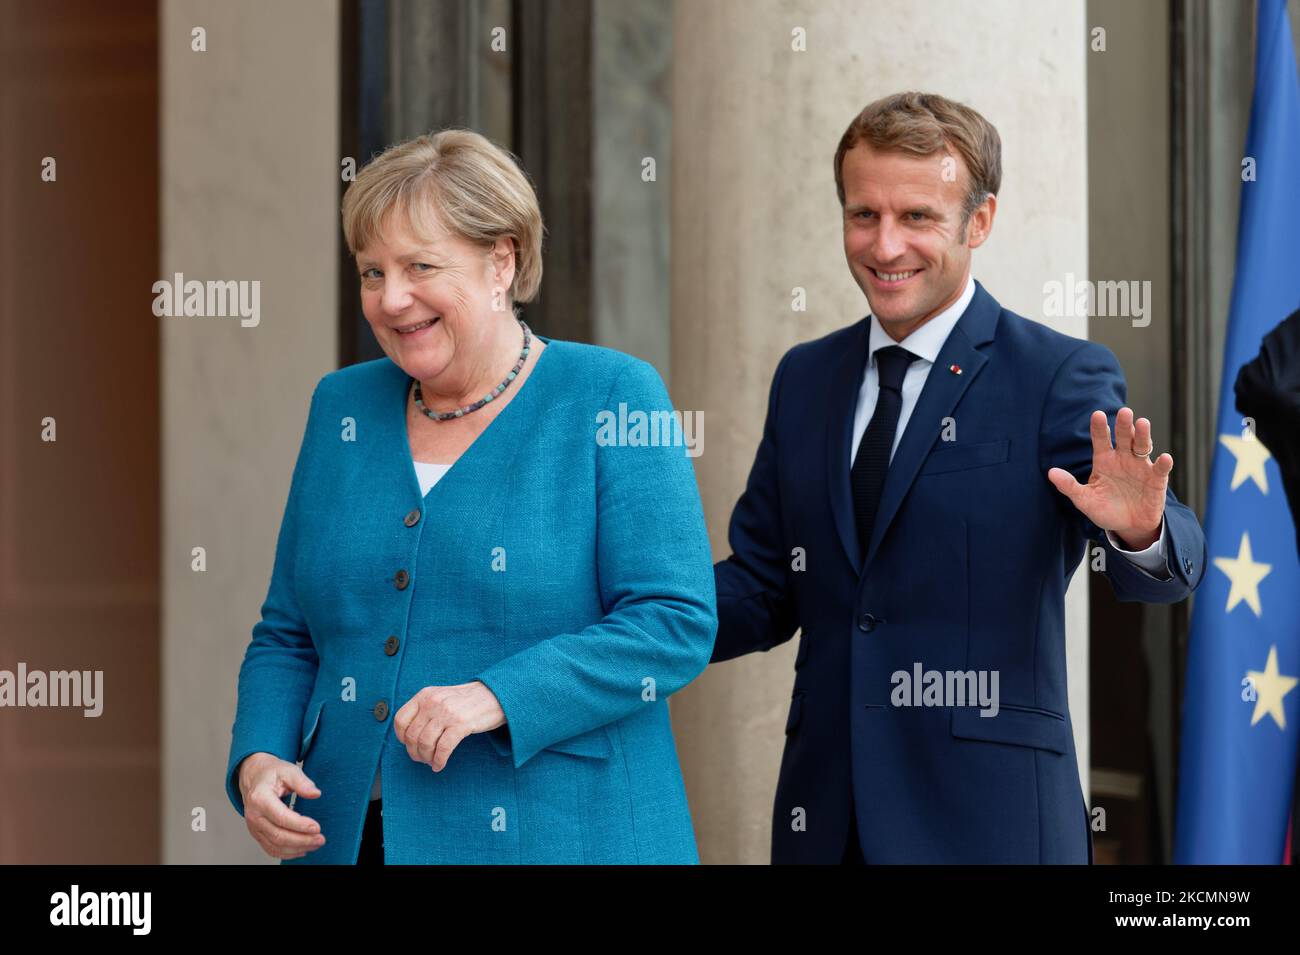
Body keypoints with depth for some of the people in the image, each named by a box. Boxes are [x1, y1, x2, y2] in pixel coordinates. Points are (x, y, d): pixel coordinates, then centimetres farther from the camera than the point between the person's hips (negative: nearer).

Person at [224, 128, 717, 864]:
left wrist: (497, 696, -21)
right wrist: (257, 762, -5)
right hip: (350, 837, 4)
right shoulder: (343, 407, 10)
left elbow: (678, 623, -12)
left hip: (555, 836, -4)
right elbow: (288, 637, 13)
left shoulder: (610, 397, -4)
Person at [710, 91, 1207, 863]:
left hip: (987, 820, -4)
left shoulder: (1061, 378, -5)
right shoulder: (805, 379, 10)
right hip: (824, 817, 5)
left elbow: (1170, 570, -15)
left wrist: (1140, 530, -37)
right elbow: (763, 589, 13)